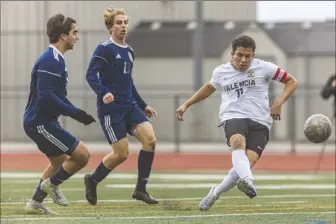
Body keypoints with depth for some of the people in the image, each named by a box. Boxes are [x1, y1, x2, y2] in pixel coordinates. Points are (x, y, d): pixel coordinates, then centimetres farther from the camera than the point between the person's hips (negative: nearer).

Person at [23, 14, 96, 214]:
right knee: (83, 155, -9)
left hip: (44, 122, 11)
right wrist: (75, 113, -22)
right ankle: (52, 184, 7)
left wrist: (77, 113, 10)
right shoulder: (50, 61, -19)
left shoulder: (56, 59, 13)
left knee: (60, 161, 24)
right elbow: (46, 96, -27)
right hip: (40, 122, -11)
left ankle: (36, 202, 28)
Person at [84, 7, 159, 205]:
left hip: (129, 106, 7)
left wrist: (143, 106, 26)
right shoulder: (105, 49, -7)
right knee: (122, 153, -7)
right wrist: (103, 93, -34)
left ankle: (141, 189, -5)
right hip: (110, 109, -7)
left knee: (150, 139, -13)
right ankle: (92, 180, 20)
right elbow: (91, 75, -16)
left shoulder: (129, 51, 16)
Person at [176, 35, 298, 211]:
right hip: (233, 117, 0)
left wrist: (279, 102, -5)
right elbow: (209, 88, 34)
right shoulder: (221, 72, 12)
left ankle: (216, 193, 1)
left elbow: (291, 81, 10)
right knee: (238, 141, -37)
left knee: (249, 161, -21)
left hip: (260, 122, 0)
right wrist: (186, 105, 32)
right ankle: (247, 182, -62)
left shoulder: (263, 68, 4)